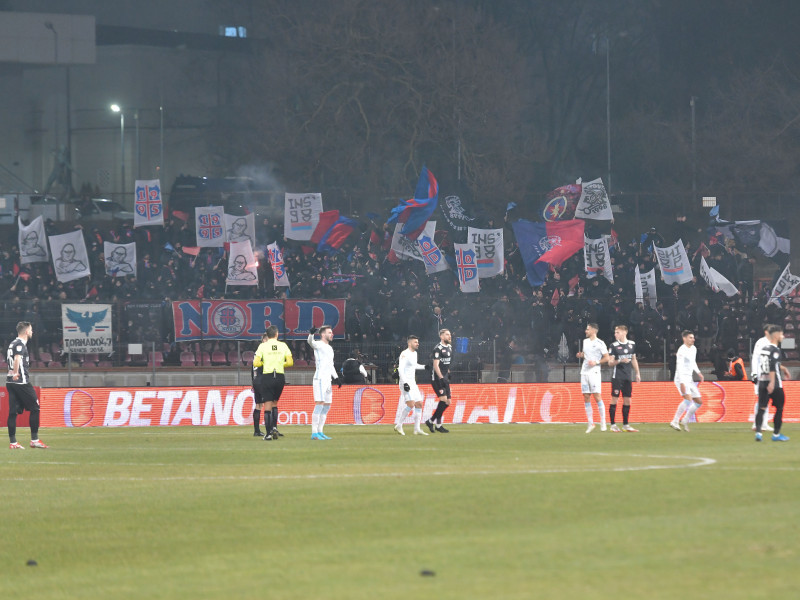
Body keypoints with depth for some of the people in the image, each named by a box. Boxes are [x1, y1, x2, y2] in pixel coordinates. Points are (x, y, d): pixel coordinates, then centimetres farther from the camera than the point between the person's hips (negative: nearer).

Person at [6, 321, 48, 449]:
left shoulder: (12, 344, 19)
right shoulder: (21, 343, -10)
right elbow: (17, 358, -26)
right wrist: (15, 373, -38)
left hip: (10, 381, 9)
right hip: (21, 381, -9)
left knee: (13, 411, 5)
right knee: (35, 408, -1)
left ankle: (12, 442, 1)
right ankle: (34, 440, 0)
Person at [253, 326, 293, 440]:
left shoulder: (263, 346, -3)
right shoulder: (283, 346, 3)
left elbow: (256, 362, -7)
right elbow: (290, 362, 1)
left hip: (267, 377, -2)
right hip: (280, 377, 2)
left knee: (267, 405, -1)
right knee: (275, 403, 19)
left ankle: (268, 433, -6)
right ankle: (274, 427, 3)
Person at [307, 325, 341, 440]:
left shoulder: (329, 348, 22)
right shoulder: (318, 345, -4)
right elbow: (310, 342, -27)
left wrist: (336, 377, 20)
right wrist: (311, 334, -48)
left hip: (328, 380, 9)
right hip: (320, 378, -9)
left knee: (326, 406, 9)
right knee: (319, 404, -13)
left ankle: (320, 432, 14)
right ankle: (314, 433, -15)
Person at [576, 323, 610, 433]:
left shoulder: (599, 343, -6)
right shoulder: (585, 341, 14)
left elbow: (606, 358, -5)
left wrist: (596, 362, -17)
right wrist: (581, 355, 6)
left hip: (594, 372, -7)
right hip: (584, 372, 7)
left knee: (597, 396, -10)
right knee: (586, 398, 3)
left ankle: (603, 423, -4)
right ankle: (591, 423, 8)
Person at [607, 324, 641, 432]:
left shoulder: (632, 344, 9)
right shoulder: (614, 345, -4)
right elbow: (610, 362, -6)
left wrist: (637, 373, 17)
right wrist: (620, 361, -22)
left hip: (628, 377, 5)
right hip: (617, 376, -5)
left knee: (627, 401, 6)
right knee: (614, 399, -5)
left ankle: (625, 425, 14)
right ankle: (613, 425, 0)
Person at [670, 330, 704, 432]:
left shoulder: (693, 349, 13)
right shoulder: (682, 351, -15)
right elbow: (679, 367, -23)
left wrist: (698, 372, 17)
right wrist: (682, 383, -31)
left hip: (689, 379, 9)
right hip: (681, 378, -9)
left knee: (699, 402, 8)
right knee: (688, 399, -26)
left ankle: (685, 420, 20)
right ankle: (675, 422, -24)